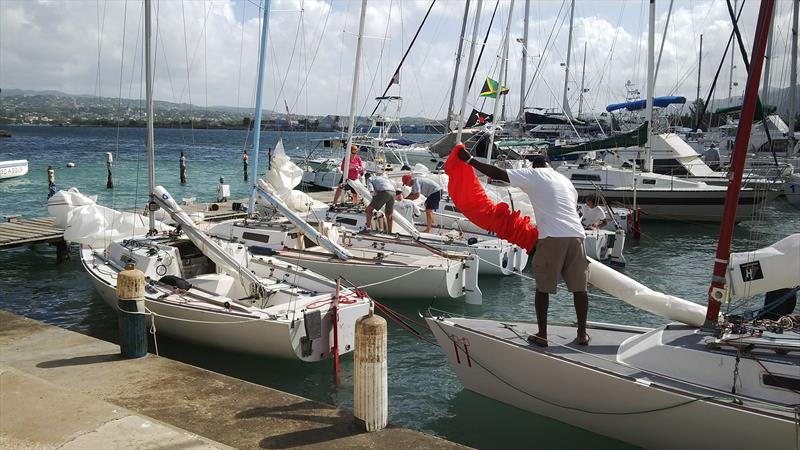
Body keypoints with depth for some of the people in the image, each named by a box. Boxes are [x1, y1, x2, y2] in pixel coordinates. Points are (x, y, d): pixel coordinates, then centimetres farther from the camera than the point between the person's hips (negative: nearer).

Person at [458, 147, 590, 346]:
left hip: (552, 237, -5)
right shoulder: (566, 180, 25)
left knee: (543, 288, 7)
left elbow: (497, 173, 2)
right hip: (576, 235, 5)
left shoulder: (534, 174, 8)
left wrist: (469, 160, 10)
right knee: (579, 288, 11)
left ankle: (542, 335, 11)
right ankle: (582, 334, 16)